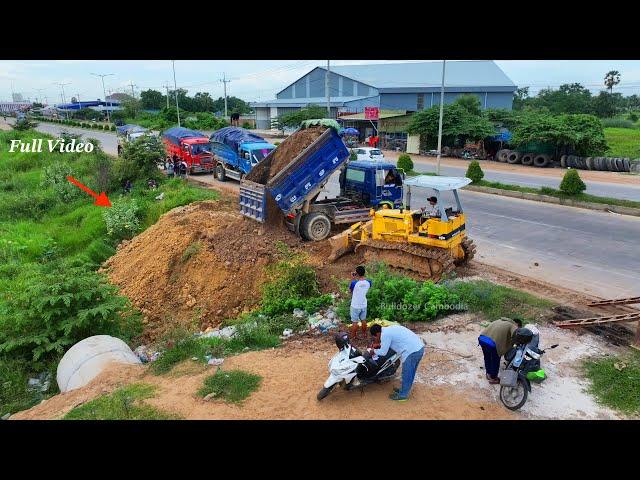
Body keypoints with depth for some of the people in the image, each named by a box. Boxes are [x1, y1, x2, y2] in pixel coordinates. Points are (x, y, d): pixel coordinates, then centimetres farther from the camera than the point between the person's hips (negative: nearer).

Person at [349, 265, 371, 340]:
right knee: (363, 320, 23)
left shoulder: (354, 283, -26)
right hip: (364, 305, 4)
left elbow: (350, 289, -5)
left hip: (355, 306, -4)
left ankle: (354, 336, 25)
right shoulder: (368, 282, -14)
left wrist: (353, 279, -3)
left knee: (354, 322, 12)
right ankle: (364, 334, 39)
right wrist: (356, 278, 5)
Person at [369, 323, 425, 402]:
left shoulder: (385, 334, -11)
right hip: (419, 347, 10)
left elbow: (383, 352, -5)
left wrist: (374, 351, 12)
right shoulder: (390, 329, 18)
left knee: (406, 375, 9)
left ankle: (402, 395, 24)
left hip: (411, 352, -10)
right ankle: (405, 389, 41)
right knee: (410, 373, 25)